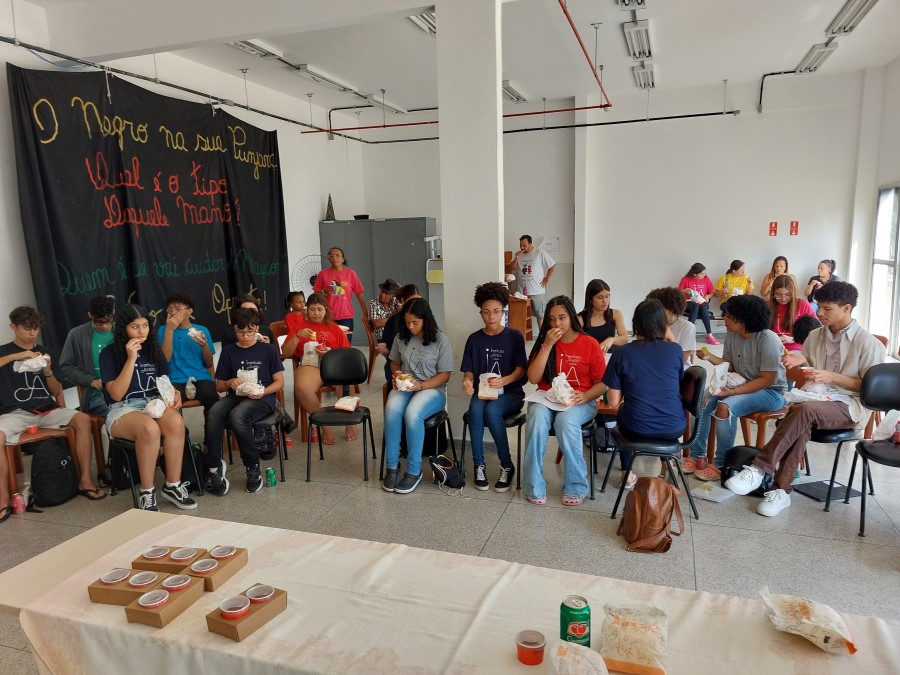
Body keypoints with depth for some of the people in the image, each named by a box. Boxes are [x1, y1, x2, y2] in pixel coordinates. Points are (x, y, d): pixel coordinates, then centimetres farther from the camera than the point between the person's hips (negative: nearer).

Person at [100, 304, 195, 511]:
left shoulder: (154, 350, 12)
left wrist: (175, 394, -3)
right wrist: (131, 359, -16)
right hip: (123, 410, -3)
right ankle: (147, 493, -23)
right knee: (150, 428, -39)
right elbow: (116, 394, -10)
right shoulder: (109, 353, -1)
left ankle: (173, 485, -21)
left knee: (176, 422, -33)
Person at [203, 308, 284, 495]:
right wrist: (229, 383, -5)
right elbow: (219, 385, 18)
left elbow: (279, 382, 6)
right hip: (235, 396, 3)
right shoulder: (229, 352, 16)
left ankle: (253, 468, -18)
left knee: (237, 415, -36)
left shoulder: (268, 349, 8)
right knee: (213, 414, -32)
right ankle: (214, 467, -21)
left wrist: (262, 392, -13)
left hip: (262, 399, -3)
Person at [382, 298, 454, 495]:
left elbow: (444, 375, -5)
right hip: (404, 387, 4)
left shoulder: (441, 340, -6)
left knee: (412, 413, -36)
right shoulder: (401, 337, 7)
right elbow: (394, 363, 21)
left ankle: (414, 471, -21)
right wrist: (398, 375, -2)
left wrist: (420, 386, -18)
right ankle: (392, 466, -19)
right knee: (391, 409, -32)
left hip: (432, 389, -3)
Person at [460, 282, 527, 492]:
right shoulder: (474, 339, 6)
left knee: (492, 410, -33)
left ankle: (507, 466, -16)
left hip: (510, 392, -2)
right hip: (481, 391, 2)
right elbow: (469, 371, 5)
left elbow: (521, 369, -4)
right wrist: (467, 382, -20)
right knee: (475, 409, -32)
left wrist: (504, 381, -24)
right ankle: (478, 466, -18)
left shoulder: (514, 336, 0)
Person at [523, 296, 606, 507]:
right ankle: (535, 488, -24)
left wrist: (585, 396, -20)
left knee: (566, 420, -36)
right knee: (537, 417, -33)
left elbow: (601, 384, 1)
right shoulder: (544, 341, 6)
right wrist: (547, 346, -12)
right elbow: (533, 378, -5)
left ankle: (575, 487, -20)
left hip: (579, 402, -2)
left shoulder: (590, 344, 0)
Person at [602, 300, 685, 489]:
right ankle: (666, 467, 41)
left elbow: (613, 401, -8)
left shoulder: (621, 353, -10)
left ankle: (627, 474, 35)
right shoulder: (675, 350, -4)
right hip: (674, 430, 2)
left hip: (637, 430, -1)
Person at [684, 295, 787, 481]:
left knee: (725, 407, -31)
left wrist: (733, 392, -28)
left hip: (771, 391, -7)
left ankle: (721, 465, -17)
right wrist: (709, 357, -14)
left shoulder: (768, 340, -22)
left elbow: (767, 379, -22)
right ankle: (697, 456, -7)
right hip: (743, 384, 7)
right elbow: (729, 365, 5)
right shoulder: (732, 334, -2)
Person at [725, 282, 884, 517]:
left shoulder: (868, 343, -4)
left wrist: (832, 377, -16)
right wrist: (802, 363, -3)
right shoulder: (815, 336, 12)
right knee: (801, 421, -34)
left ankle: (759, 469, -36)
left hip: (848, 406, -4)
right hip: (815, 399, 4)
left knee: (804, 410, -37)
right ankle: (781, 490, -34)